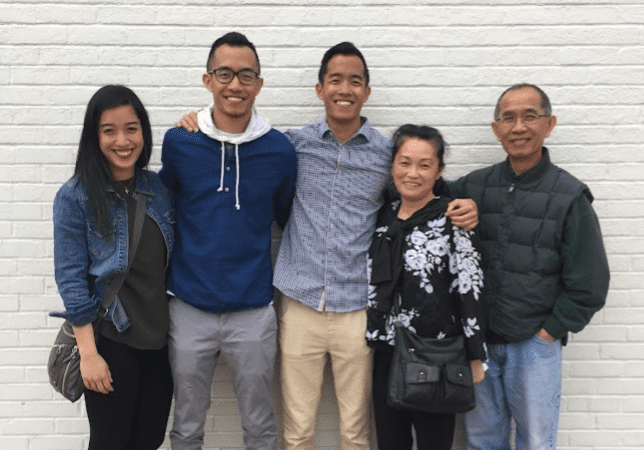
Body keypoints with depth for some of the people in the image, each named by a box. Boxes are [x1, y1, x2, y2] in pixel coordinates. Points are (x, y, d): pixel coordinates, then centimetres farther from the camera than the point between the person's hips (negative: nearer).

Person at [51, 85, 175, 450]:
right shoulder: (75, 197, -9)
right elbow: (71, 279, -11)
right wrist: (88, 353, -12)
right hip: (111, 341, -4)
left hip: (160, 337, 4)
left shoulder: (159, 187, 3)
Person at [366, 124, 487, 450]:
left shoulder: (452, 219, -10)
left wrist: (474, 356, -11)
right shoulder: (384, 215, 7)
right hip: (387, 353, 5)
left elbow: (470, 289, -11)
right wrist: (372, 335, 14)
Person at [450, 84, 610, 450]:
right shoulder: (474, 187, 1)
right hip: (478, 339, 3)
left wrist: (548, 333, -6)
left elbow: (589, 285, -6)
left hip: (535, 345, -2)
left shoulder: (569, 196, -7)